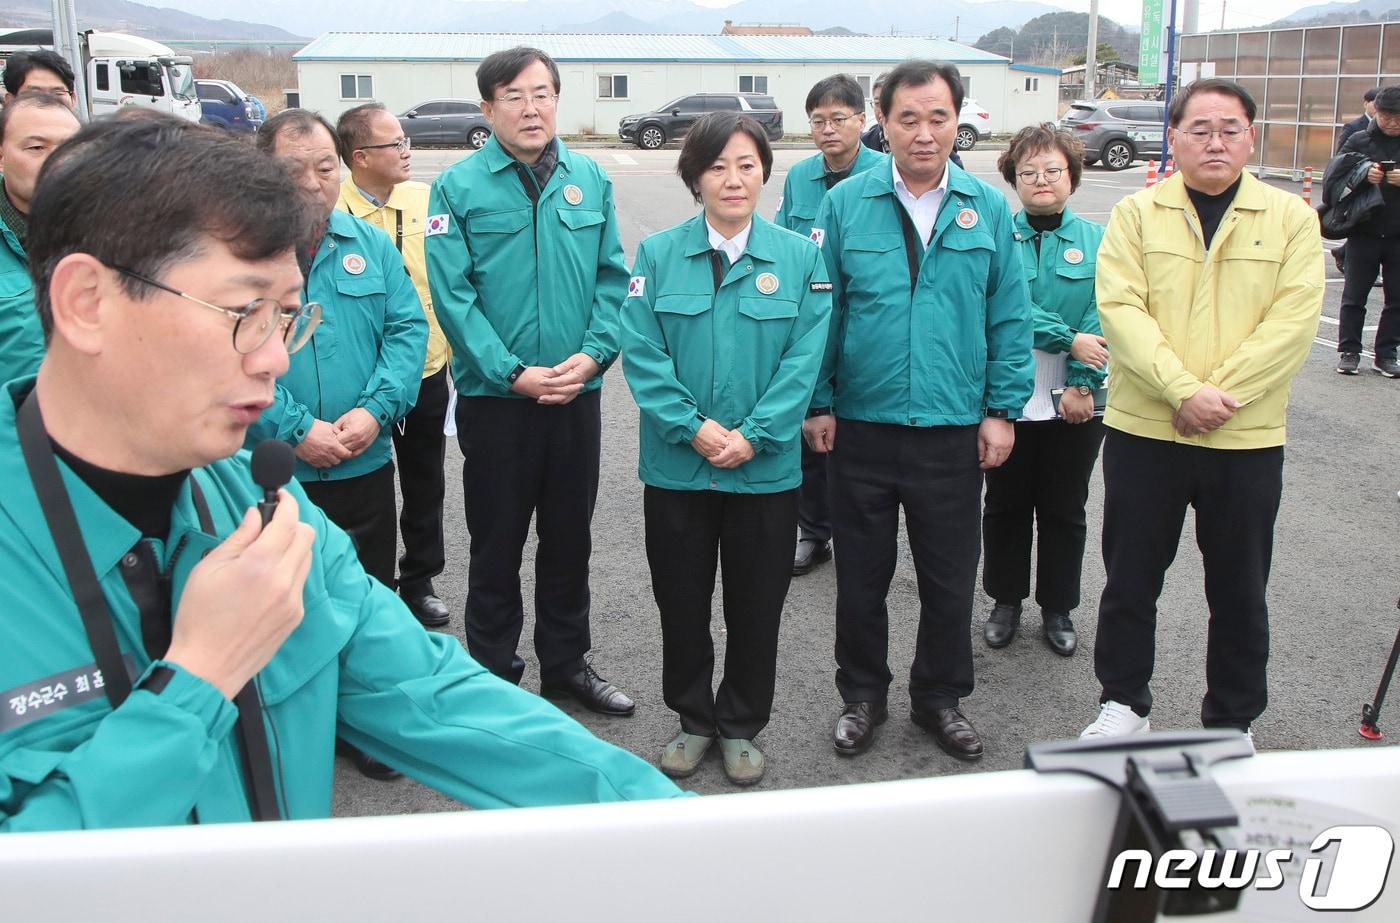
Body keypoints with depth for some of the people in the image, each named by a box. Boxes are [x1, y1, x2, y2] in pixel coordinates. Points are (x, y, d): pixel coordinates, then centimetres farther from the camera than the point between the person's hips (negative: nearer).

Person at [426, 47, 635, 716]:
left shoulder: (589, 179, 4)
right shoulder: (458, 186, -7)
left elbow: (613, 278, 4)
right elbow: (452, 295, -11)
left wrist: (593, 354, -11)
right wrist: (513, 374, -17)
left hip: (578, 394, 3)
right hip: (494, 398, -3)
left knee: (570, 537, 15)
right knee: (497, 544, 9)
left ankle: (567, 664, 32)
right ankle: (494, 676, 25)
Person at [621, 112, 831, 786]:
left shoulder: (799, 256, -1)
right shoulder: (659, 254, -1)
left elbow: (805, 357, -6)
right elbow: (641, 351, -6)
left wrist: (752, 435, -15)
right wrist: (693, 427, -15)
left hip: (766, 469, 0)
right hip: (677, 468, 1)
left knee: (756, 604, 10)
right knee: (681, 601, 12)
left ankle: (741, 727, 30)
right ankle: (693, 720, 32)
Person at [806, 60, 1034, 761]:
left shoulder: (988, 209, 2)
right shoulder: (845, 204, -1)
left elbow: (1009, 317, 4)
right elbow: (820, 310, 1)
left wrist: (1002, 409, 0)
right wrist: (818, 402, -3)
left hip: (955, 431, 1)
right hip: (862, 427, -1)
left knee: (950, 578, 12)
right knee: (860, 576, 12)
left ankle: (941, 699, 32)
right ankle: (862, 696, 31)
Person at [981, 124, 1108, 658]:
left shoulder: (1097, 242, 2)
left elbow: (1102, 321, -6)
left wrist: (1083, 384, -15)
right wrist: (1068, 337, -20)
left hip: (1074, 403, 1)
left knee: (1064, 510, 11)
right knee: (1006, 505, 12)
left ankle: (1058, 610, 27)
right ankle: (1005, 602, 29)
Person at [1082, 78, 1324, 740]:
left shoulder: (1291, 217, 3)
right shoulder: (1137, 214, 3)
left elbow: (1293, 320, -7)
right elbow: (1121, 309, -9)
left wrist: (1220, 394, -17)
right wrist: (1184, 390, -20)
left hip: (1249, 439, 0)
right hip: (1143, 431, 0)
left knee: (1240, 590, 11)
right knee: (1130, 578, 10)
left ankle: (1232, 721, 28)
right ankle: (1124, 702, 28)